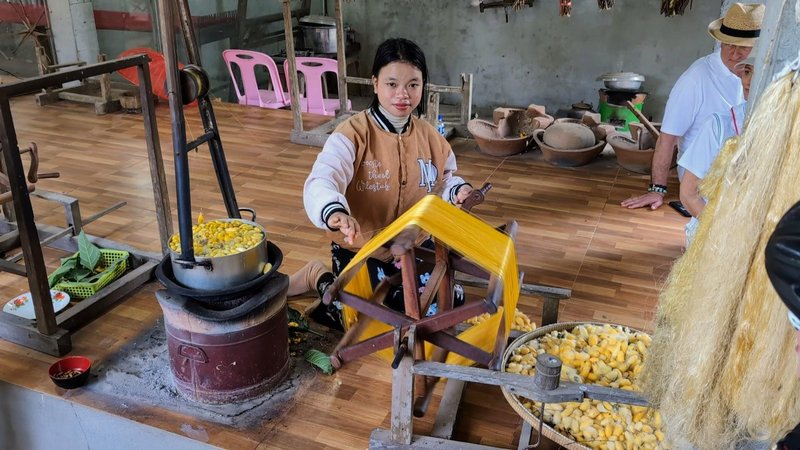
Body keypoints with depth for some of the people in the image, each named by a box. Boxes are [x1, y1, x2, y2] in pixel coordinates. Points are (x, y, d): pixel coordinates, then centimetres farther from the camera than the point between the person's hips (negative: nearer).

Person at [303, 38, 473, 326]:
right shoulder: (352, 134, -21)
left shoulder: (430, 137, -2)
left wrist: (457, 190, -10)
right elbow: (320, 183, -35)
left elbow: (443, 181, 14)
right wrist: (335, 213, -58)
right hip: (360, 249, -5)